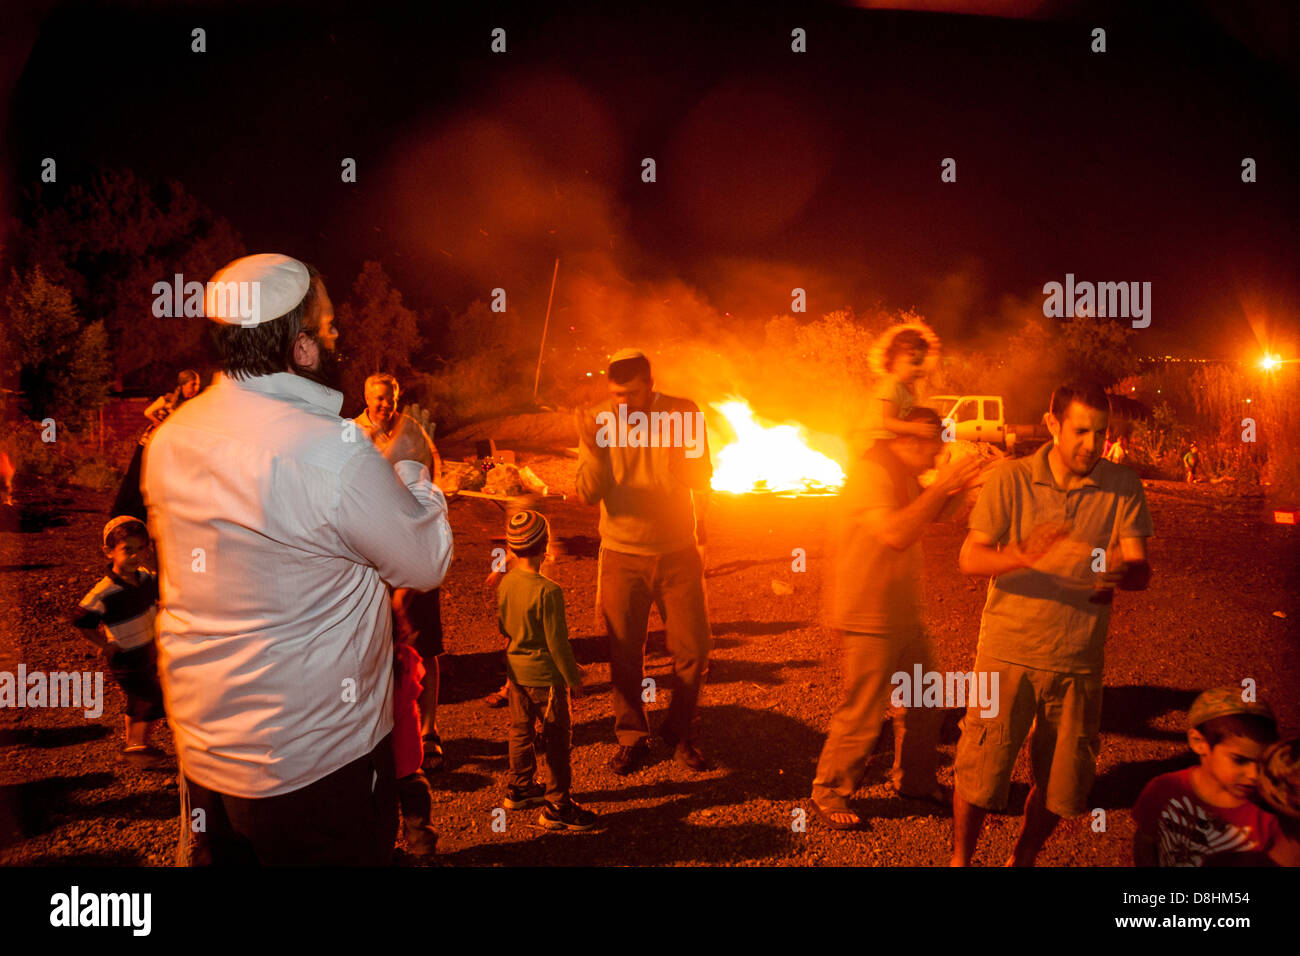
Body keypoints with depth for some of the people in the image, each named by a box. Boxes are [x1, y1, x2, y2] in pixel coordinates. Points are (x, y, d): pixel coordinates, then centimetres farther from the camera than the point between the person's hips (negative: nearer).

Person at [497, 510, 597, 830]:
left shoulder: (505, 583, -3)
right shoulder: (548, 591, -25)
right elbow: (557, 642, -20)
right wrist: (573, 677, -9)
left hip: (515, 670, 8)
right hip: (545, 675, -7)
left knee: (521, 730, 22)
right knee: (557, 739, 5)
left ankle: (519, 788, 38)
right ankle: (557, 806, 12)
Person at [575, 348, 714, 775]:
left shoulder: (685, 414, -6)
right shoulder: (600, 419, -7)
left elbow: (702, 479, -1)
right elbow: (588, 493, -12)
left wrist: (677, 451, -19)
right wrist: (594, 450, -28)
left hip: (679, 552, 0)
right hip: (622, 555, 0)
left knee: (693, 648, 4)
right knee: (624, 654, 7)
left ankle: (682, 733, 25)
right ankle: (631, 737, 25)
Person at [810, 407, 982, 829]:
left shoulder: (903, 473, 10)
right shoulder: (871, 472, -22)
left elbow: (929, 514, 23)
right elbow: (897, 534, -34)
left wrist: (958, 485, 5)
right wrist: (942, 486, -30)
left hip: (905, 616, 10)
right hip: (869, 620, -10)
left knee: (924, 704, 18)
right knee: (862, 715, -1)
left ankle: (914, 780, 37)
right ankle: (828, 794, 17)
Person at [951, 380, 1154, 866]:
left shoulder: (1123, 487, -2)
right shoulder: (1011, 478, -7)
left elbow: (1141, 568, -7)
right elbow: (970, 558, -10)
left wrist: (1123, 571, -32)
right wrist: (1022, 557, -31)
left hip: (1078, 662, 2)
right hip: (1007, 653, -2)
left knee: (1062, 782, 12)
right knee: (980, 771, 2)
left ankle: (1022, 858, 38)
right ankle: (960, 858, 27)